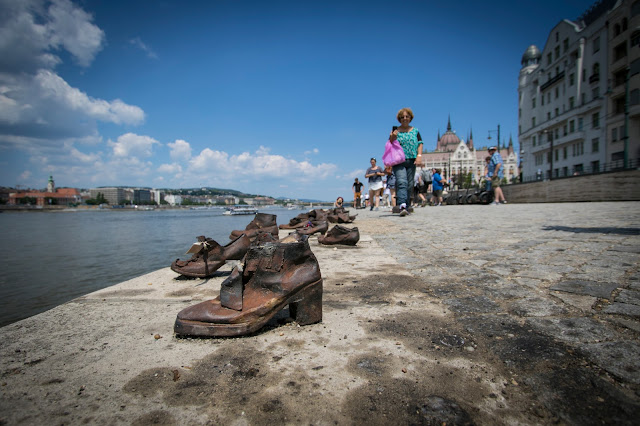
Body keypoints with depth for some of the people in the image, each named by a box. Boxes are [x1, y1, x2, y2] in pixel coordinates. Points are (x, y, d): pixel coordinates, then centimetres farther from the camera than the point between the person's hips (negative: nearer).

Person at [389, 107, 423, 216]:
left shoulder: (415, 131, 16)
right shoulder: (395, 132, 8)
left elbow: (420, 144, 11)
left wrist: (419, 156, -5)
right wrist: (392, 138, -12)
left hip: (411, 161, 3)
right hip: (399, 161, -3)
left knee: (409, 185, 3)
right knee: (401, 182, -21)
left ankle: (406, 207, 10)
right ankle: (402, 206, -34)